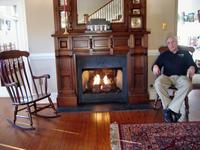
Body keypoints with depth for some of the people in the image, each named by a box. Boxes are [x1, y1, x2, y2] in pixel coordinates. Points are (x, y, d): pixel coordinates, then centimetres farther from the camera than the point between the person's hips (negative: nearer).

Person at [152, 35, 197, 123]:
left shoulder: (185, 53, 20)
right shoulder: (164, 55, 23)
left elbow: (193, 64, 9)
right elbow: (157, 64, 11)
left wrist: (192, 68, -18)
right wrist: (155, 66, -16)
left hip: (181, 77, -1)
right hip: (167, 77, 1)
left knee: (188, 84, -37)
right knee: (158, 83, -35)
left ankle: (169, 109, -35)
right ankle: (175, 111, -32)